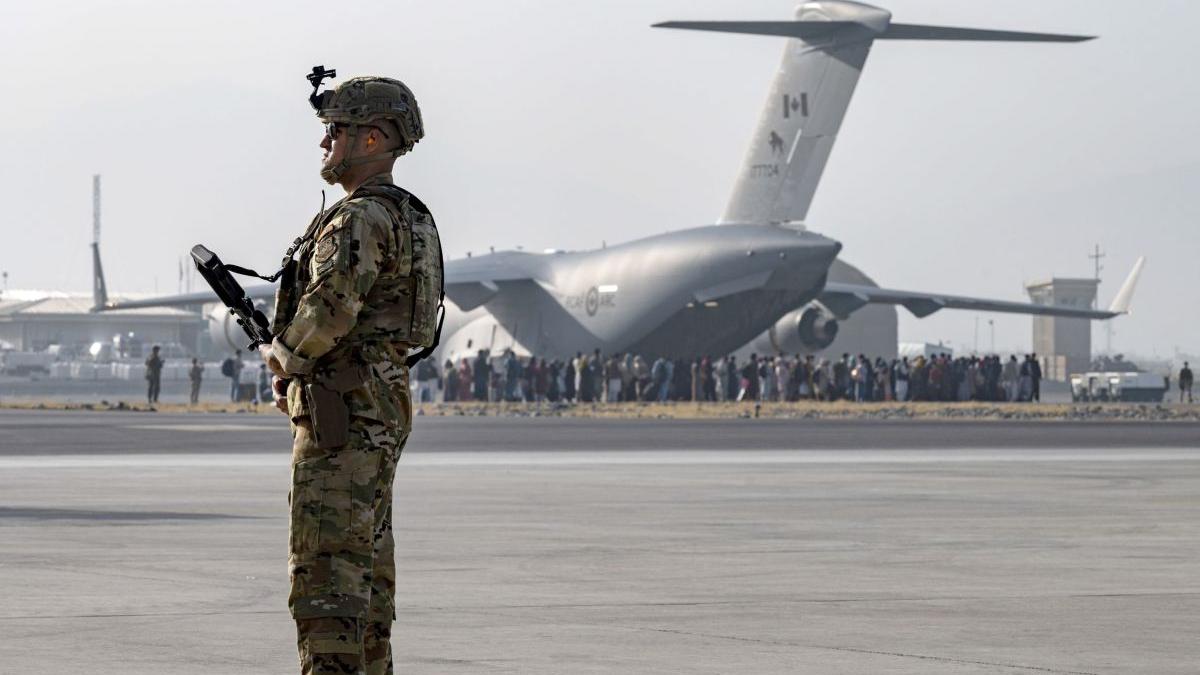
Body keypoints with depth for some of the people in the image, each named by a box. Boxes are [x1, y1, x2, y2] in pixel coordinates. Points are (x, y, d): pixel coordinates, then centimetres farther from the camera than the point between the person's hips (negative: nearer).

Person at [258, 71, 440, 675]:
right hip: (383, 405, 11)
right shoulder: (409, 217, 18)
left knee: (327, 563, -11)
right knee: (366, 563, 13)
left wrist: (284, 353, -9)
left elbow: (331, 306, -28)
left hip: (342, 414, -11)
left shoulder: (361, 219, -15)